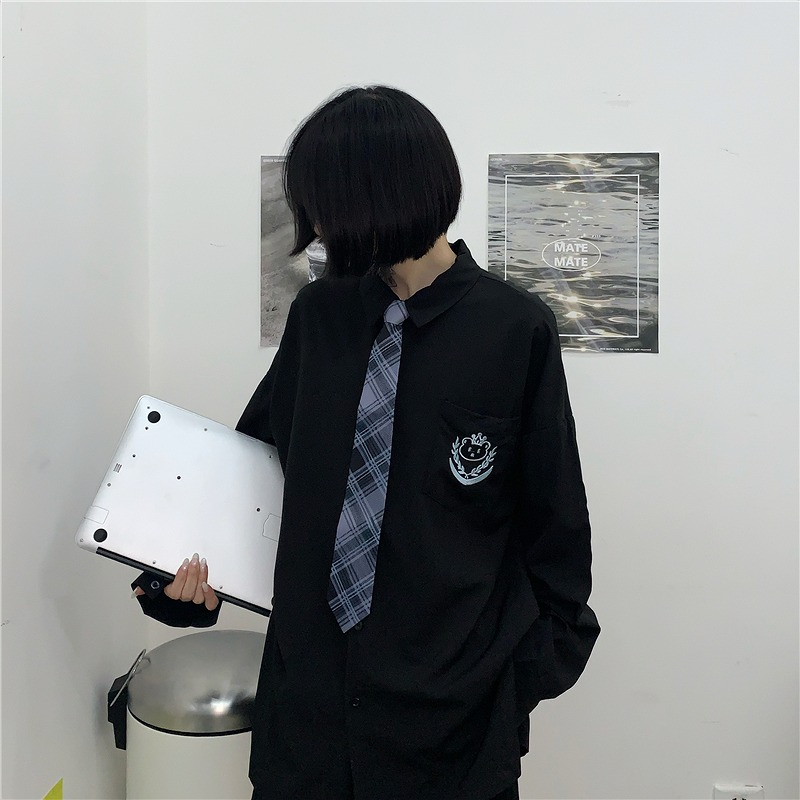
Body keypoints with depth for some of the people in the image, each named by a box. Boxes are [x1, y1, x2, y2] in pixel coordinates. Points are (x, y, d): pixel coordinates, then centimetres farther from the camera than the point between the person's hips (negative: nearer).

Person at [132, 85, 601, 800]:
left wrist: (540, 665, 1)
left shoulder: (517, 329, -10)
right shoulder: (320, 313, 1)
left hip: (450, 693, -3)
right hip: (309, 677, 4)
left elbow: (552, 519, -3)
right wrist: (199, 566, -2)